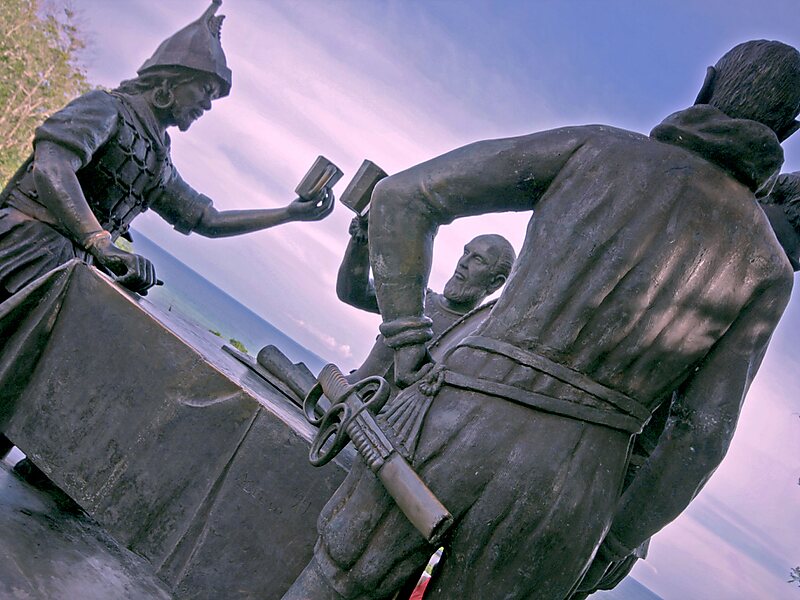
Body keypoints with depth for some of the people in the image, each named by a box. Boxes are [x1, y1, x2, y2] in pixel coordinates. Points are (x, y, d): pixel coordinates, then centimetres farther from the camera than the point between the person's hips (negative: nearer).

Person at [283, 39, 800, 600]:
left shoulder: (597, 147, 7)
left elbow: (401, 198, 3)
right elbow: (704, 434, 1)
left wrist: (409, 356, 6)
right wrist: (609, 545, 13)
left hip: (453, 429, 0)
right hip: (564, 495, 1)